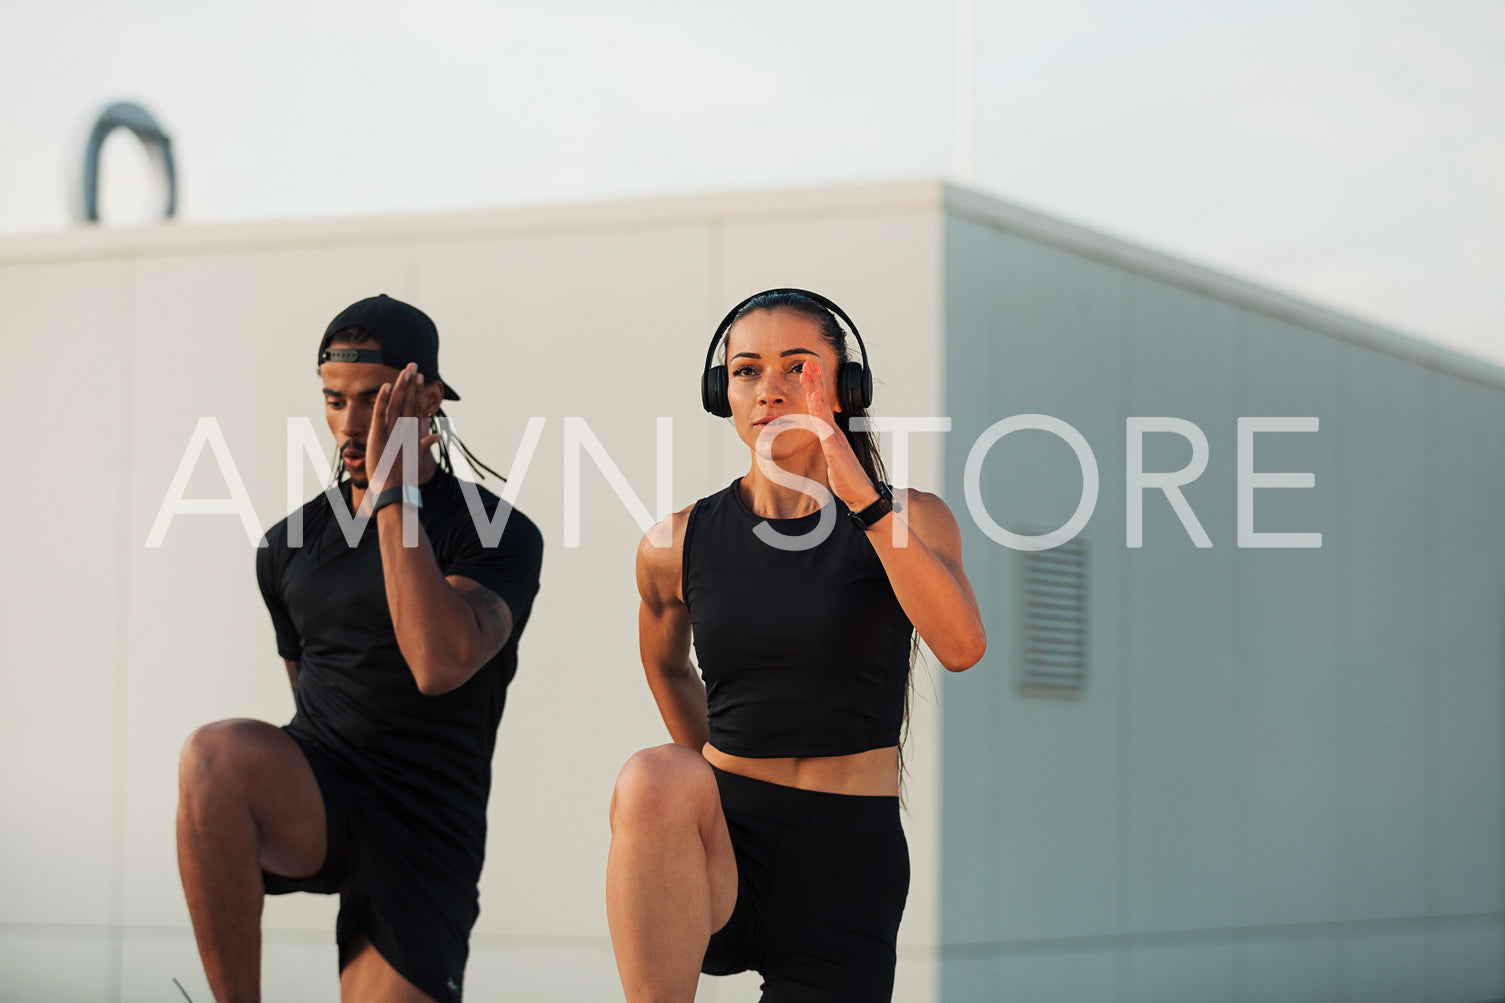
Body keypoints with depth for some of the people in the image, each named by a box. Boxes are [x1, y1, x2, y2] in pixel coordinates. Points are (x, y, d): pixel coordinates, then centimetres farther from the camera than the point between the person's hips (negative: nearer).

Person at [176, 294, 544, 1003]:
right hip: (310, 815, 3)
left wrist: (394, 493, -17)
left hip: (424, 840, -2)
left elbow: (440, 664, -22)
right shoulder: (289, 546, 14)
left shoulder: (500, 535, -3)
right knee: (218, 755, -32)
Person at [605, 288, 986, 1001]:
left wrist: (862, 496, -28)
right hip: (717, 864, 0)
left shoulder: (911, 520, 0)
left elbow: (961, 644, -20)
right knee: (654, 779, -34)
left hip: (847, 879, 0)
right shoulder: (674, 546, 5)